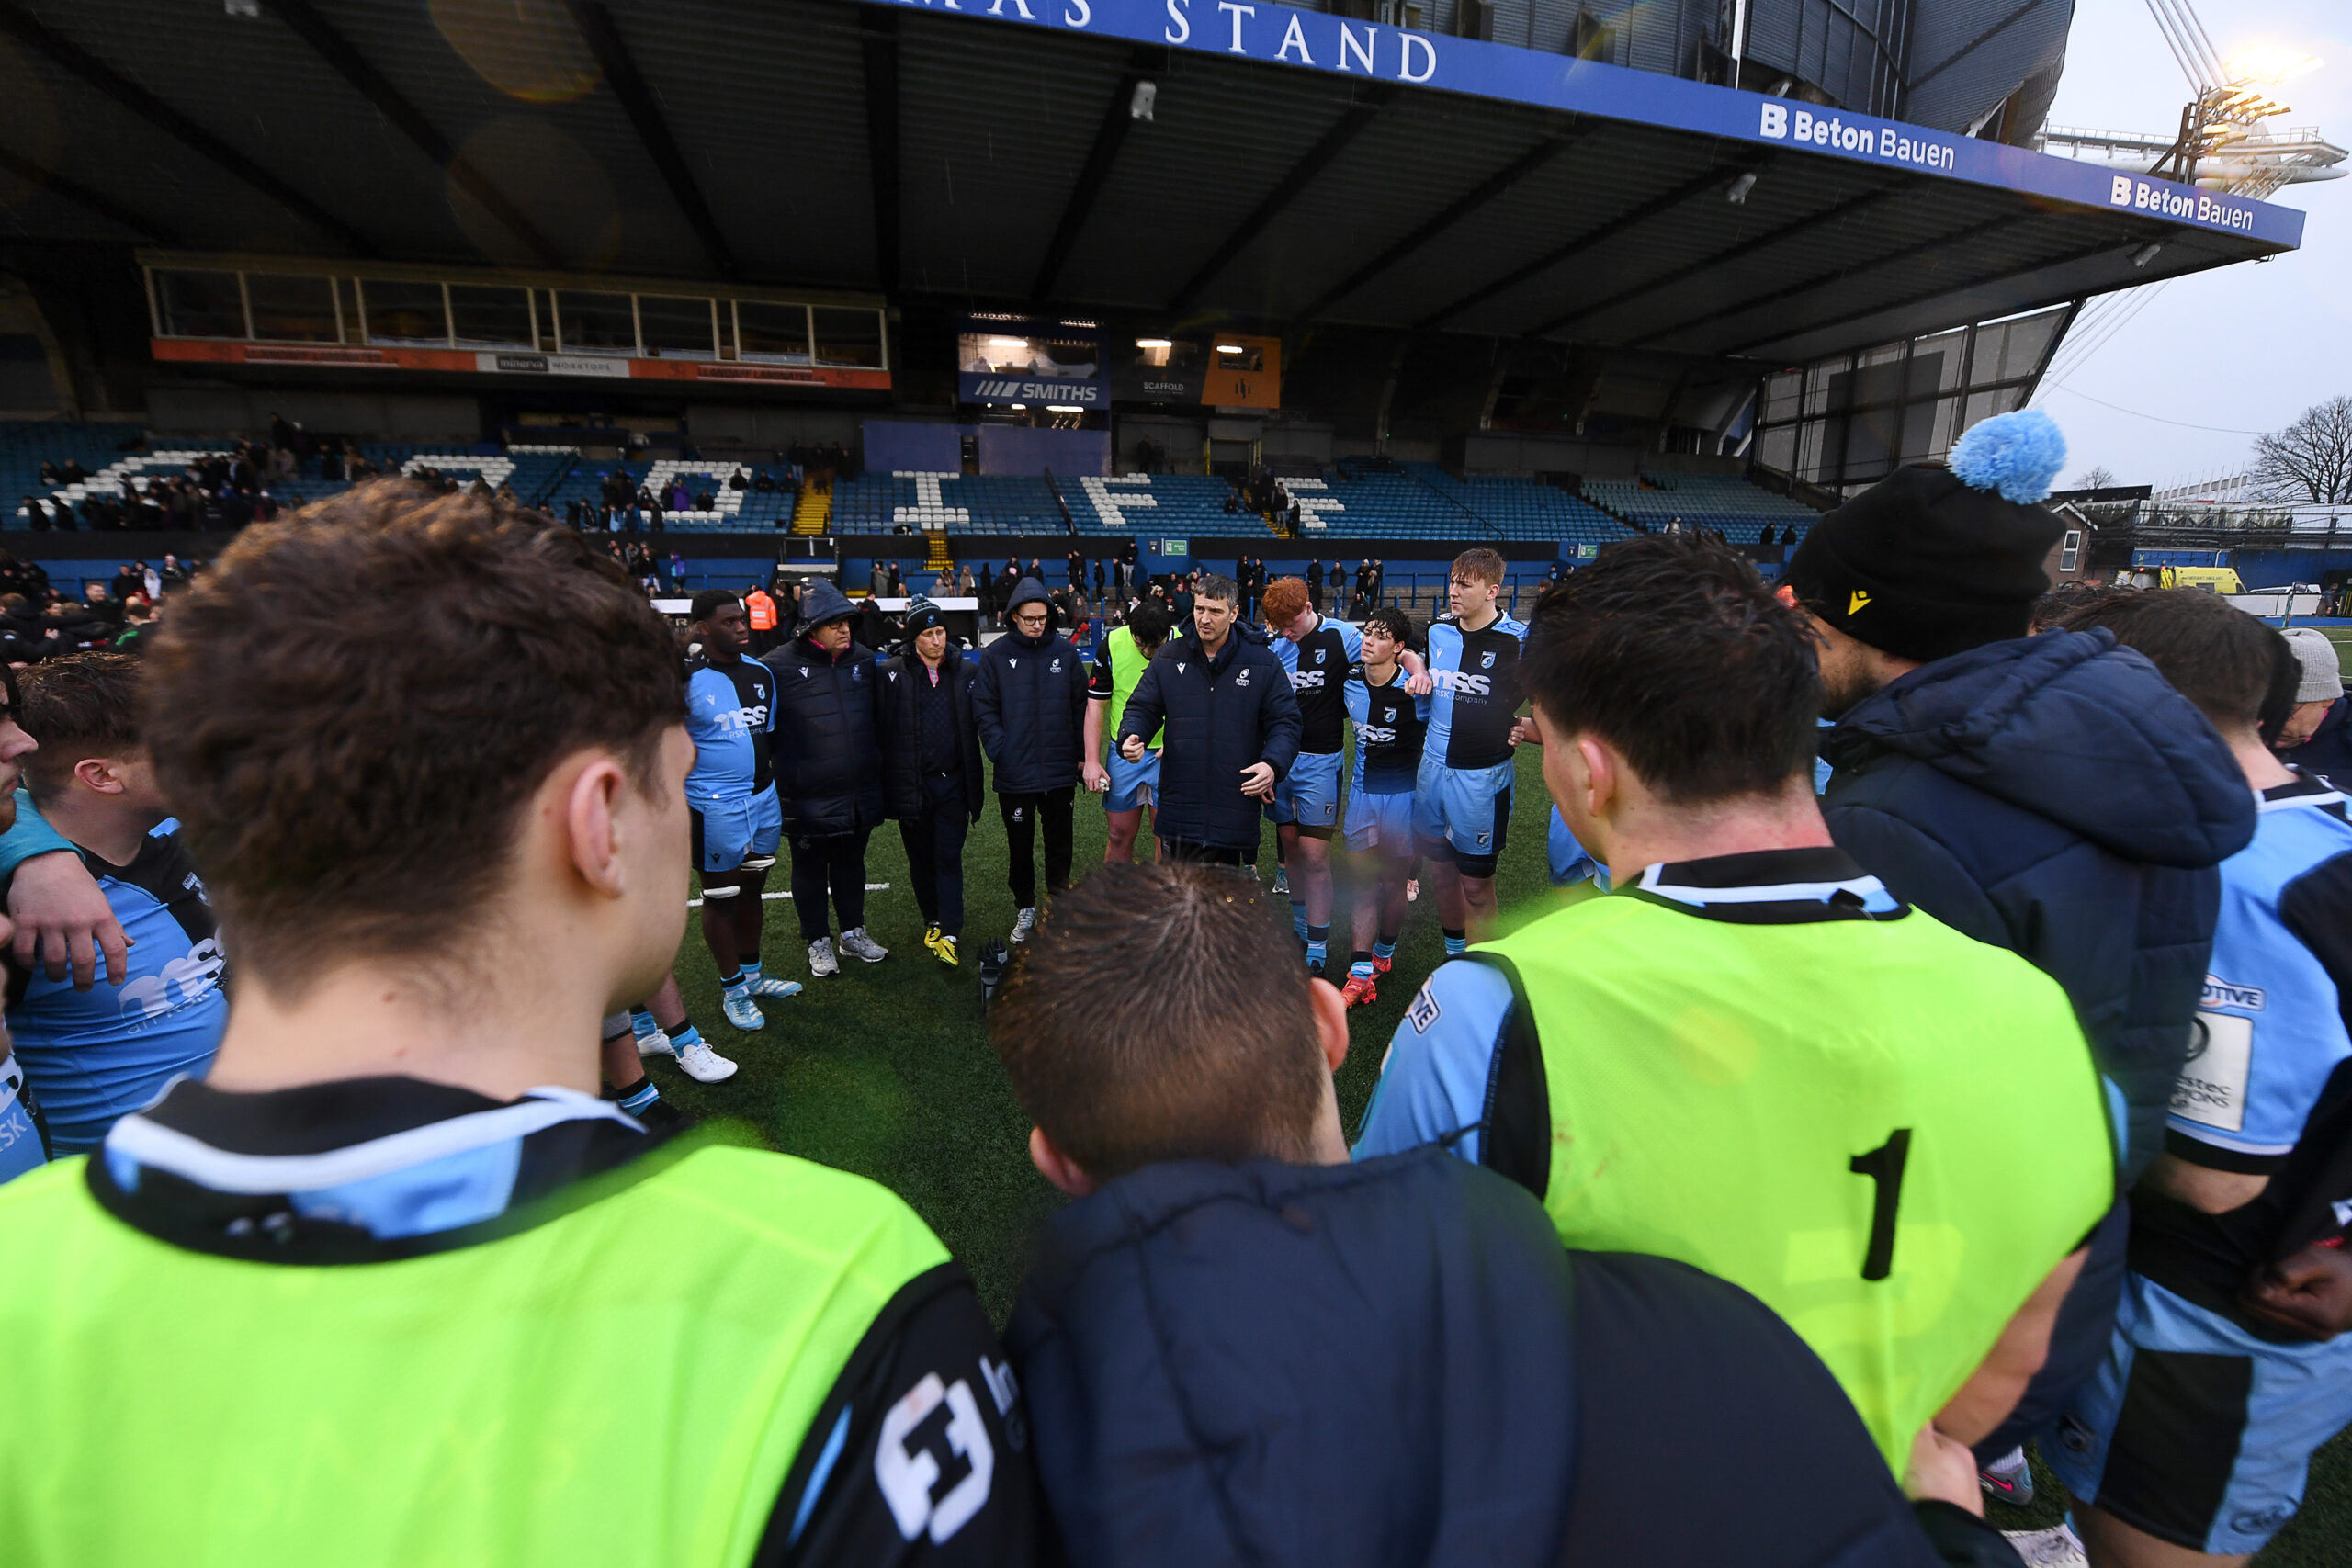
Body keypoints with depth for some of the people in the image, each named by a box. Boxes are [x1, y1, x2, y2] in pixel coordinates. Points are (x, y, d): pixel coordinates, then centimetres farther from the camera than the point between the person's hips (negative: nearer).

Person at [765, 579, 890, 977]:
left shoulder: (863, 661, 4)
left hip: (859, 794, 4)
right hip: (808, 798, -4)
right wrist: (781, 777, -7)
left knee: (851, 864, 19)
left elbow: (878, 720, 15)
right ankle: (818, 942, 28)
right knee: (810, 870, 12)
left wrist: (878, 770, 16)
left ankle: (854, 932, 35)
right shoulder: (780, 666, -13)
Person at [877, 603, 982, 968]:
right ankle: (933, 922, 29)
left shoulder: (966, 672, 2)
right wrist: (887, 777, -10)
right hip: (911, 784, 0)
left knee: (949, 858, 0)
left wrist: (973, 781, -3)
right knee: (921, 859, 13)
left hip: (953, 783, 0)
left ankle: (949, 933, 5)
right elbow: (880, 725, -5)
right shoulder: (892, 673, -3)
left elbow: (978, 722, 4)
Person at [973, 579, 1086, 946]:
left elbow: (1080, 705, 5)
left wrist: (1080, 753, 2)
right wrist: (999, 750, -13)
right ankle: (1025, 908, 29)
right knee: (1020, 844, 13)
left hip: (1060, 769, 1)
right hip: (1014, 773, 0)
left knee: (1059, 841, 13)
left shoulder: (1065, 651, 1)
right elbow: (984, 709, -2)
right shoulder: (995, 655, -2)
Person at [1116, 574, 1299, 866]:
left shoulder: (1263, 663, 2)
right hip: (1179, 807, 1)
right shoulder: (1168, 657, 6)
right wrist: (1130, 737, -11)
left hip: (1236, 810, -1)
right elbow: (1142, 708, 11)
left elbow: (1285, 721, 4)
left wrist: (1273, 764, -15)